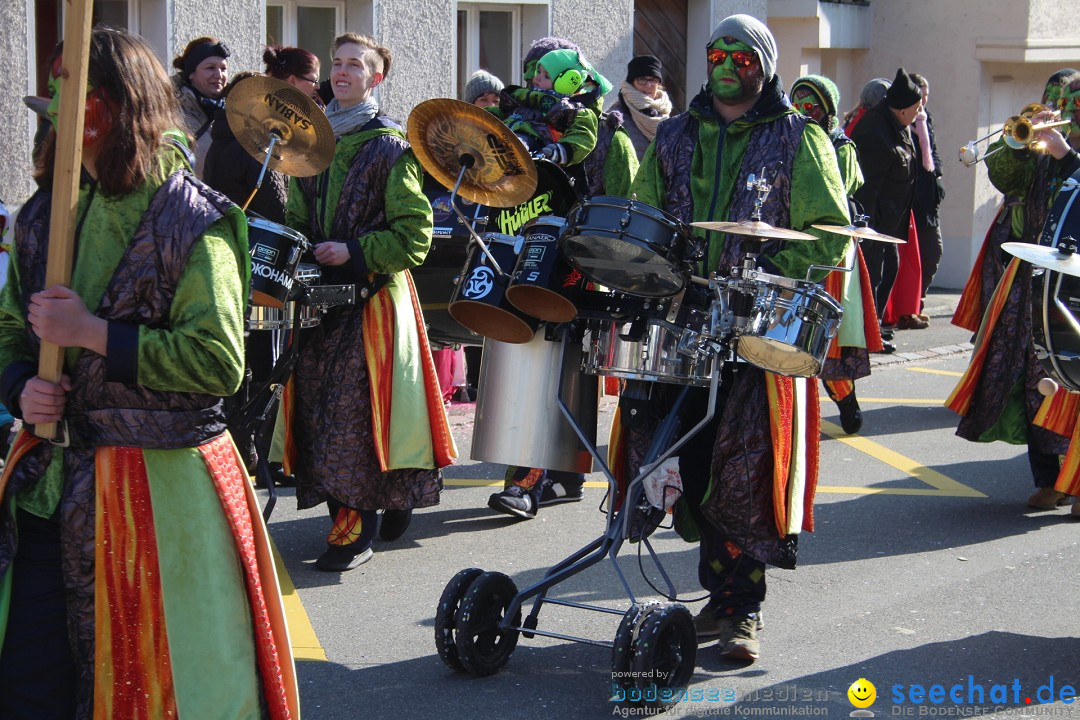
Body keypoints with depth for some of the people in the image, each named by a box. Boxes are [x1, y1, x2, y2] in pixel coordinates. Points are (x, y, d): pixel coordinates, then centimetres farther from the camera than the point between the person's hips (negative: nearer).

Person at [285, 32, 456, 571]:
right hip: (320, 291, 6)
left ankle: (357, 525, -3)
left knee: (356, 408, -9)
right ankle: (343, 506, 19)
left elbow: (414, 234, -9)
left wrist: (355, 254, -17)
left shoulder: (391, 147, -5)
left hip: (374, 296, -6)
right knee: (318, 401, 6)